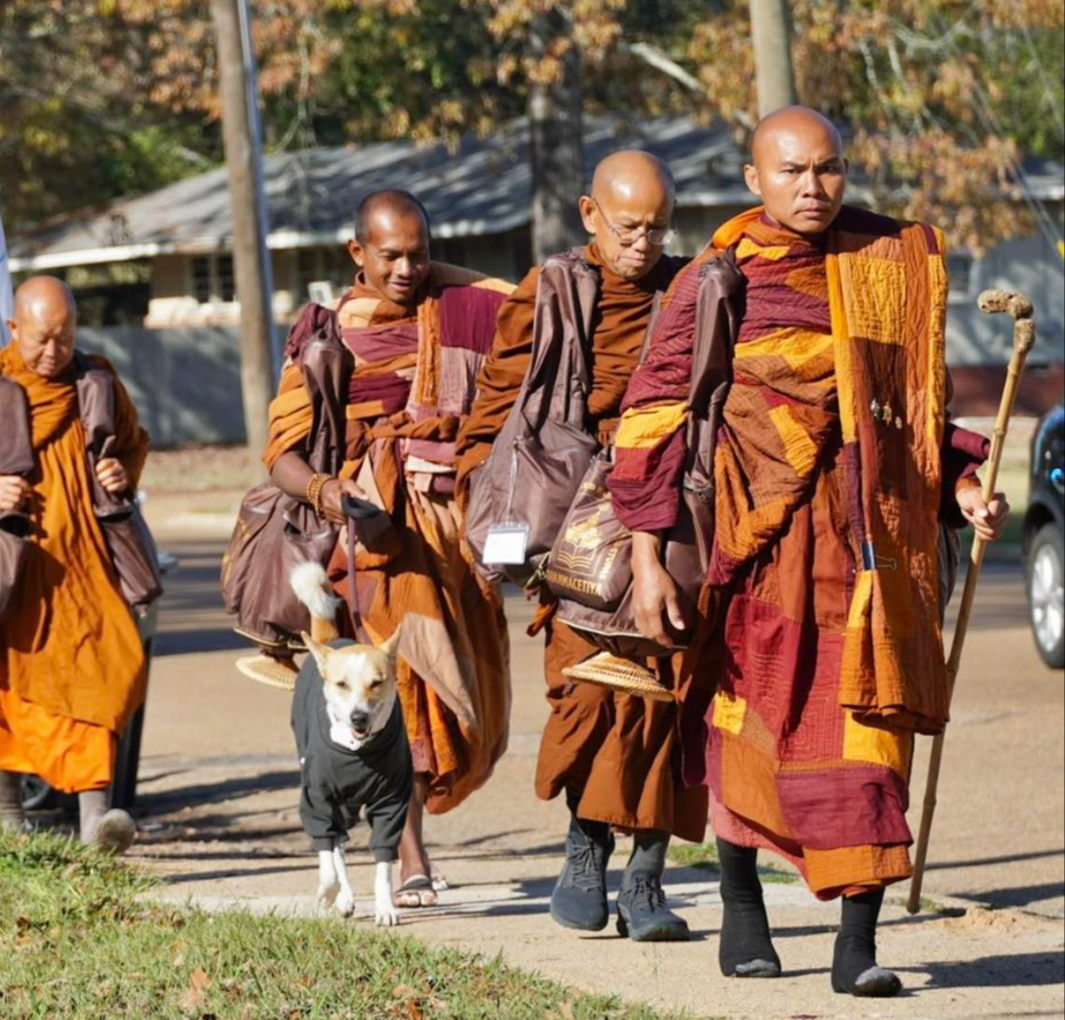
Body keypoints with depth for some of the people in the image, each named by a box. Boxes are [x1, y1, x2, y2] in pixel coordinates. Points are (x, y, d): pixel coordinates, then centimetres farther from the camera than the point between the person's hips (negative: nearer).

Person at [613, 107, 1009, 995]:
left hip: (867, 537, 2)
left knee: (868, 724, -8)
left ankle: (858, 942, -11)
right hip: (758, 534, -1)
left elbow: (917, 404, 20)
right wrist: (648, 556, -7)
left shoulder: (890, 268, 9)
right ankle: (742, 906, 29)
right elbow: (652, 421, -1)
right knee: (750, 714, 8)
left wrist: (962, 487, 4)